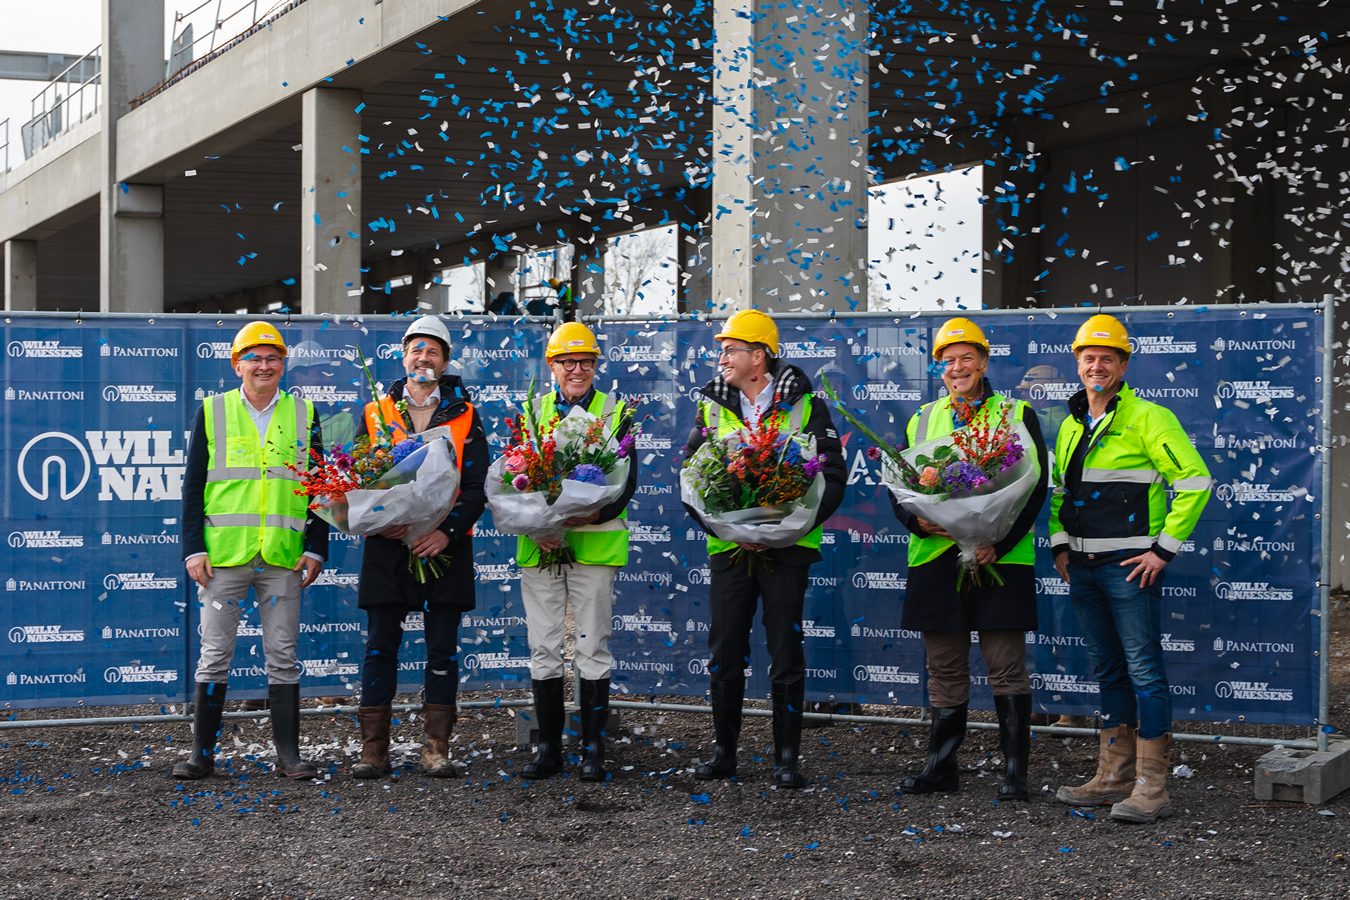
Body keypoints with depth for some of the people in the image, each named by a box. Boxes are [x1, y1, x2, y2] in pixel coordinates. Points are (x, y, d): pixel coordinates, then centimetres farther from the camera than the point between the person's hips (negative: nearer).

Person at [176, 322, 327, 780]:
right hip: (223, 553, 0)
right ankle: (202, 752, 12)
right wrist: (193, 548, -2)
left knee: (282, 656, 4)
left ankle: (288, 754, 11)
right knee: (214, 654, 4)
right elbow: (193, 485, 6)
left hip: (283, 555, 1)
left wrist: (316, 548, 2)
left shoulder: (303, 415, 9)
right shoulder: (212, 412, 6)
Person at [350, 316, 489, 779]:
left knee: (443, 650, 3)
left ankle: (436, 749, 10)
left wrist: (449, 531, -13)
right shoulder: (375, 413, 10)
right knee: (380, 647, 2)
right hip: (387, 547, 1)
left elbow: (476, 486, 1)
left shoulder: (464, 417, 7)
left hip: (445, 547, 0)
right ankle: (374, 750, 8)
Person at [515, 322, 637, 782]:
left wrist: (595, 513, -19)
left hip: (594, 542, -2)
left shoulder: (616, 413, 6)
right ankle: (548, 748, 13)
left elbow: (627, 480, 0)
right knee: (544, 648, 5)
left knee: (592, 648, 0)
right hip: (538, 545, 2)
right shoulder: (532, 411, 12)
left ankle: (593, 748, 7)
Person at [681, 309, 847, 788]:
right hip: (728, 548, 3)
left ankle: (788, 757, 9)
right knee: (725, 653, 6)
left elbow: (833, 475, -2)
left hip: (786, 549, -2)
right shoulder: (713, 406, 7)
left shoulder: (803, 404, 0)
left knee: (786, 654, 0)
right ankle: (723, 751, 19)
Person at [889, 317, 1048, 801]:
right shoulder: (921, 420, 14)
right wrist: (918, 520, -10)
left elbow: (1035, 484, -4)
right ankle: (941, 765, 19)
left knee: (1007, 667, -2)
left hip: (1000, 560, -3)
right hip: (935, 558, 3)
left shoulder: (1016, 415, 4)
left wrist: (1000, 542, -15)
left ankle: (1015, 769, 5)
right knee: (945, 668, 10)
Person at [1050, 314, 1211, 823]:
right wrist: (1060, 545, 14)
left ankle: (1151, 788, -3)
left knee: (1144, 671, -7)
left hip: (1130, 566, -8)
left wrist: (1165, 548, -15)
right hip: (1082, 568, 8)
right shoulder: (1071, 426, 14)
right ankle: (1113, 779, 21)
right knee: (1108, 672, 14)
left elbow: (1195, 481, -15)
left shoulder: (1148, 418, -9)